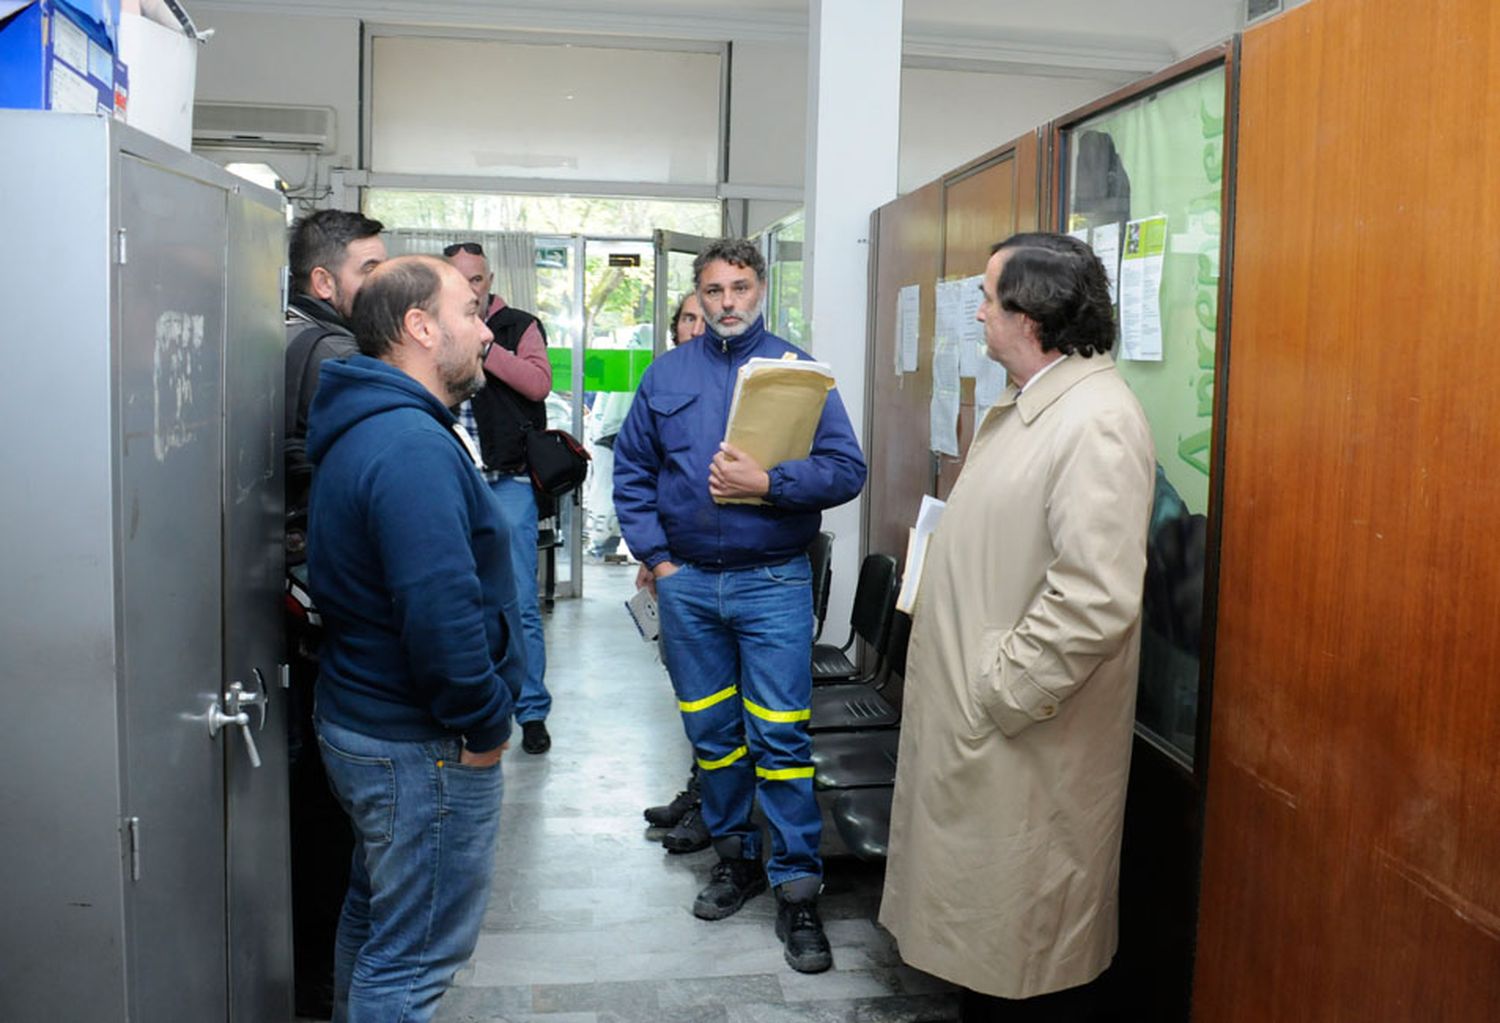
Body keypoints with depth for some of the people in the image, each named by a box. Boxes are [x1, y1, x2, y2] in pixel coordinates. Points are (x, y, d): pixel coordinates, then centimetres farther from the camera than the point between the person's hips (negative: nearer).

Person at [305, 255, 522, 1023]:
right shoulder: (414, 447, -24)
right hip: (423, 750, -11)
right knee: (414, 959, 4)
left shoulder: (364, 428, 10)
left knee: (377, 916, 26)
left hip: (361, 721, 11)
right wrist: (483, 726, -17)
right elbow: (441, 615, -31)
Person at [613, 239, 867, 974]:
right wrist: (655, 556, 2)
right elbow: (631, 471, 11)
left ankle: (796, 889, 7)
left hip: (773, 582, -3)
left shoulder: (797, 368, -1)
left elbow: (846, 470, -8)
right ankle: (734, 856, 31)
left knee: (780, 739, -4)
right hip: (686, 582, 3)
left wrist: (768, 482, -21)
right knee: (711, 733, 13)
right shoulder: (667, 374, 8)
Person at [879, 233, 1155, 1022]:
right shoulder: (1023, 407, 12)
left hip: (1023, 740, -9)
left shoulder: (1096, 423, -20)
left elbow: (1094, 597, -28)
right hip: (971, 720, 9)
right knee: (983, 937, 22)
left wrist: (996, 693, -22)